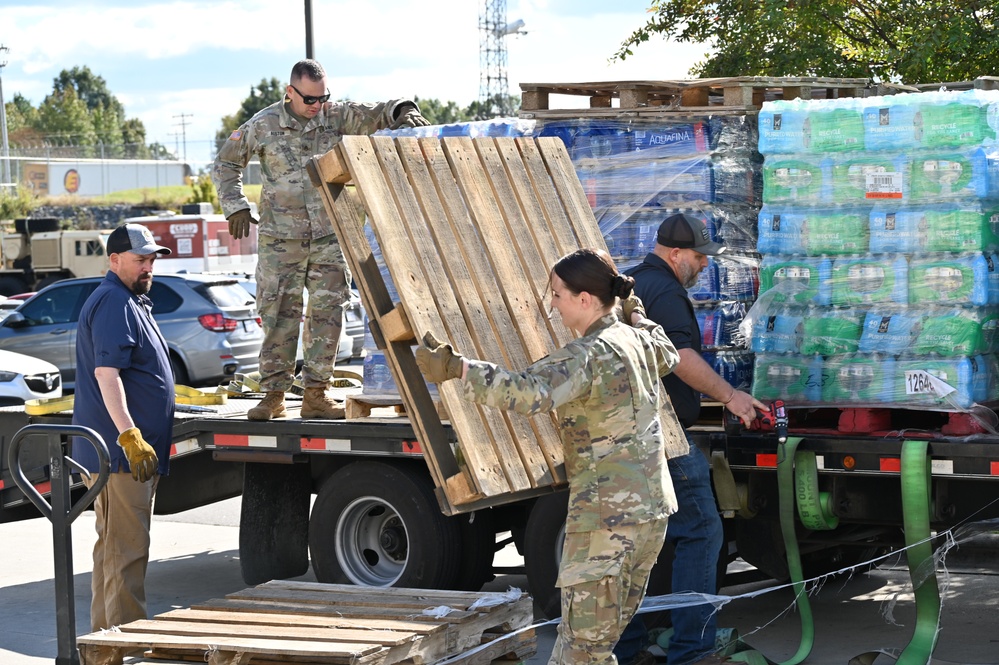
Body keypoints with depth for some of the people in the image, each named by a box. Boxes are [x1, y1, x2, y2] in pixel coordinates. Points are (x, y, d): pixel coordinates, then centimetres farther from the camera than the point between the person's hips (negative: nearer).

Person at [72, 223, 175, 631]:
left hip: (126, 452, 11)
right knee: (126, 551, -9)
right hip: (121, 452, -11)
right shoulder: (114, 303, -14)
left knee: (114, 548, 16)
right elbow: (106, 372, -25)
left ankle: (106, 632, 23)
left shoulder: (130, 301, 20)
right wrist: (129, 435, -31)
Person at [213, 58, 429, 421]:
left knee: (327, 313, 1)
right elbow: (225, 164, 8)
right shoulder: (264, 125, -3)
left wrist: (404, 111, -25)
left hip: (329, 237, 2)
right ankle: (273, 394, 6)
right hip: (280, 239, -2)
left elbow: (378, 114, -2)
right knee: (279, 314, -2)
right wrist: (236, 205, -2)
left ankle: (316, 394, 8)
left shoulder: (337, 116, 1)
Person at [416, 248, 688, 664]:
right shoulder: (637, 339, 9)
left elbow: (530, 393, -34)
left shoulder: (588, 356, -18)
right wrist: (637, 316, 51)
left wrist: (457, 369, -39)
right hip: (651, 509, 9)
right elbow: (667, 357, 35)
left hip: (608, 517, -9)